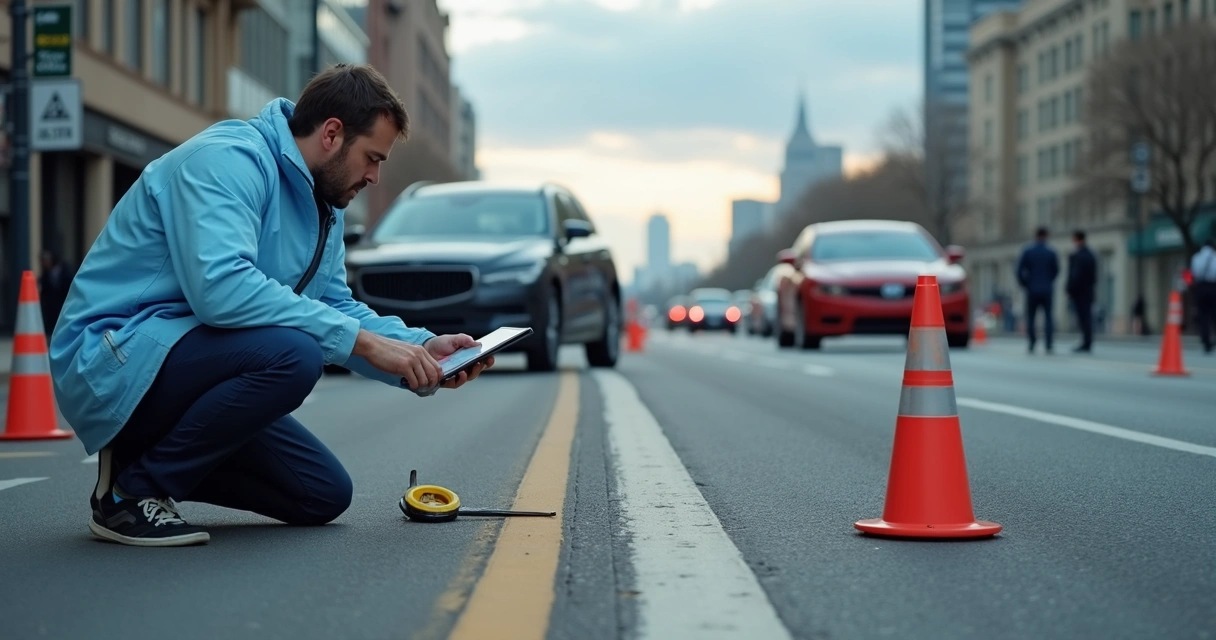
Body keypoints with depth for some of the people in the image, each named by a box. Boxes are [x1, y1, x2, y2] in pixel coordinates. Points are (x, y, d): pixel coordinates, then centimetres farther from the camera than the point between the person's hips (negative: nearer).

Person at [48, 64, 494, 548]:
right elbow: (220, 288, -33)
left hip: (185, 363, 10)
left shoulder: (322, 202, 12)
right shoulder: (228, 159, -19)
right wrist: (363, 340, -31)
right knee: (291, 354, -33)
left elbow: (334, 307, 16)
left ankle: (150, 455, 18)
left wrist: (422, 348, -3)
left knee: (324, 496, 6)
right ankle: (132, 491, -16)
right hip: (113, 362, -10)